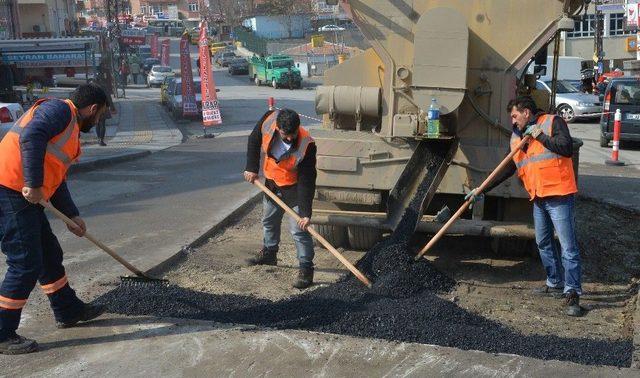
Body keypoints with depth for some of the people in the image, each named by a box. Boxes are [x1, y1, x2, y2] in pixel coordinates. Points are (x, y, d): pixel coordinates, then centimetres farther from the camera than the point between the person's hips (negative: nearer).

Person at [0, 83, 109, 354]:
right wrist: (34, 185, -26)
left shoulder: (71, 130, 23)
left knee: (50, 254, 19)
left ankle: (68, 311, 35)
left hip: (25, 198, 10)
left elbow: (56, 179, 26)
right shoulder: (58, 109, -6)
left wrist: (72, 215, 21)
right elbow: (30, 136, -26)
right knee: (26, 264, -6)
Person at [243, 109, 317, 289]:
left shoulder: (306, 145, -34)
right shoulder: (268, 120, -25)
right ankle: (269, 253, 45)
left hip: (294, 189, -5)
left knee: (299, 229, -10)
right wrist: (252, 168, -6)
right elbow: (254, 140, -3)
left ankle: (306, 269, 1)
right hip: (271, 183, 6)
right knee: (269, 221, 23)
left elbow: (307, 182, -31)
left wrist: (306, 212, -32)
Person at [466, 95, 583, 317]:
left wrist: (540, 135, -15)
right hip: (539, 198, 8)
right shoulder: (517, 137, 15)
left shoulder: (553, 122, -5)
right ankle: (555, 284, 29)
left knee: (568, 246, -6)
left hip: (559, 196, -8)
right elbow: (507, 170, 16)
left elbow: (567, 148, -19)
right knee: (543, 243, 15)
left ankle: (573, 294, -4)